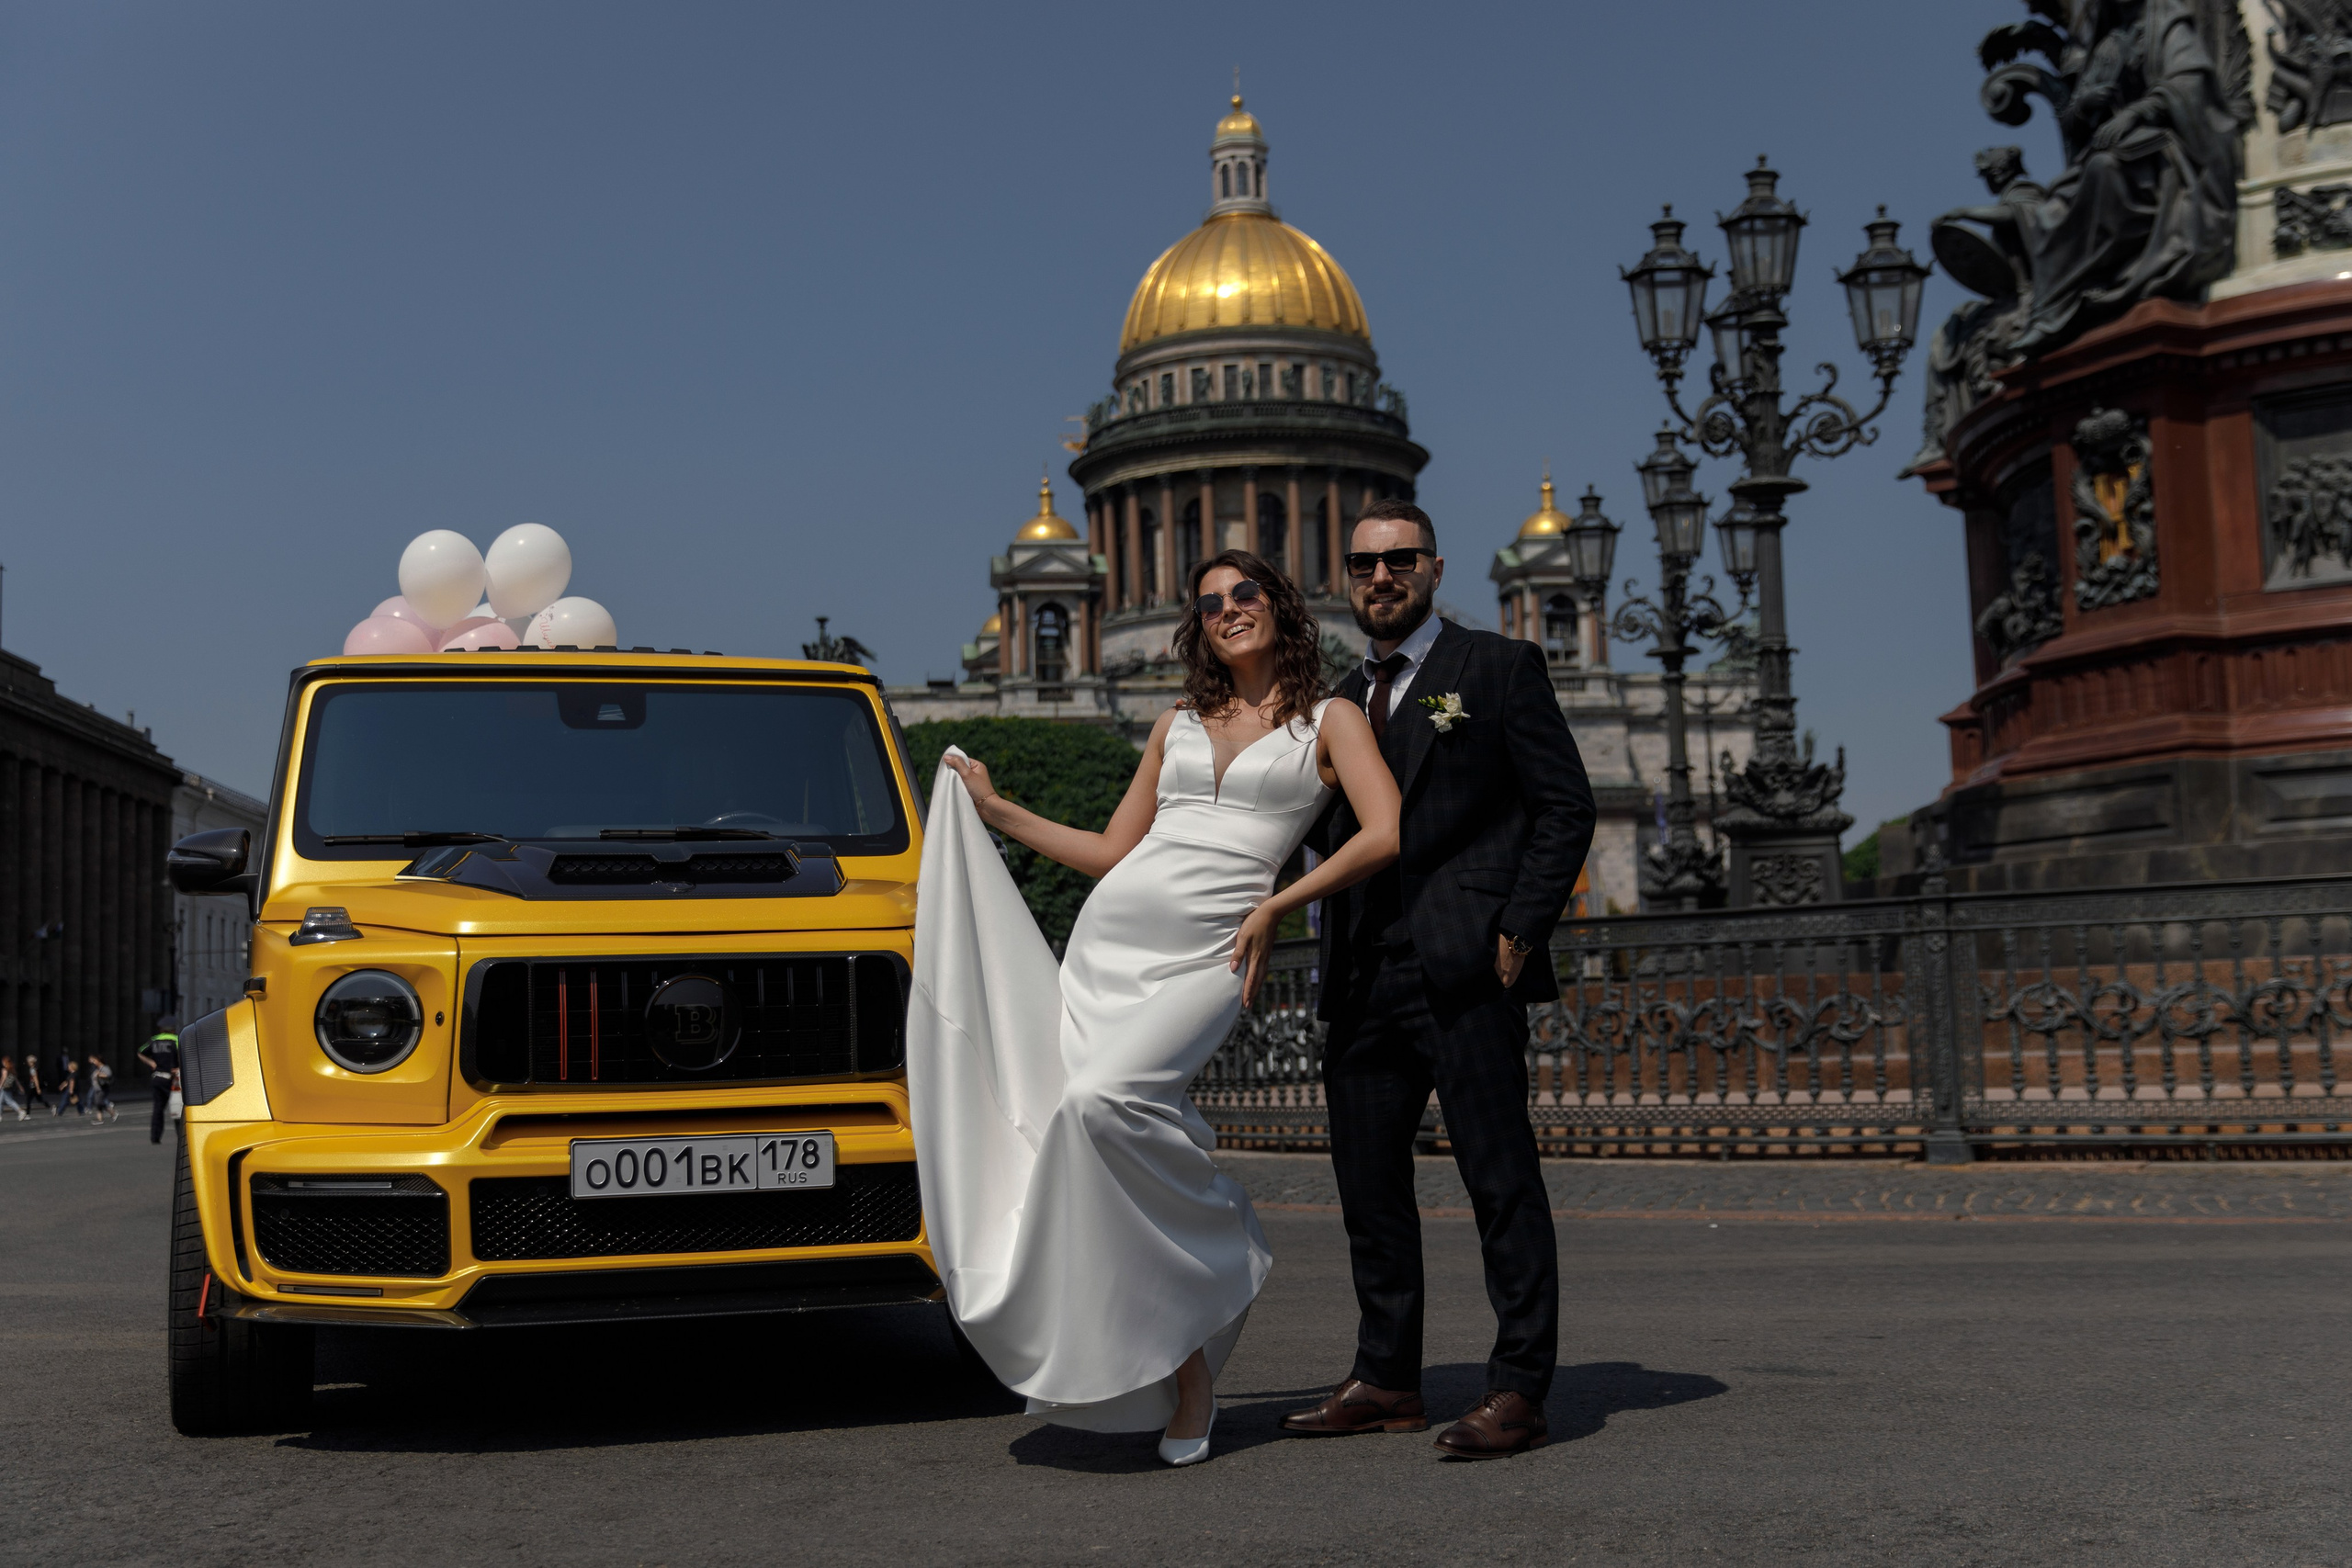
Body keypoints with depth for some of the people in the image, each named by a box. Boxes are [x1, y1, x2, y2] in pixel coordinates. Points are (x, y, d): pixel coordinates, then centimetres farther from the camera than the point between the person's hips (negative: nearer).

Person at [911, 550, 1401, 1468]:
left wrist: (1279, 907, -10)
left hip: (1207, 951, -5)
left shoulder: (1329, 721, 9)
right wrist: (998, 814, 22)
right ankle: (1186, 1374, 4)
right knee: (1077, 1123, -7)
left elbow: (1386, 836, -5)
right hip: (1109, 935, 5)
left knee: (1103, 1100, -29)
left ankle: (1222, 1247, -7)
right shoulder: (1177, 727, 22)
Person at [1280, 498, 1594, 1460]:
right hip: (1363, 982, 7)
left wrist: (1521, 932, -10)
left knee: (1501, 1181, -5)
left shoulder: (1499, 667, 4)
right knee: (1368, 1183, 10)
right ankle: (1386, 1381, 20)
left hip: (1465, 970, -6)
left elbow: (1566, 808, -2)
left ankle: (1519, 1391, 0)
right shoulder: (1342, 702, 21)